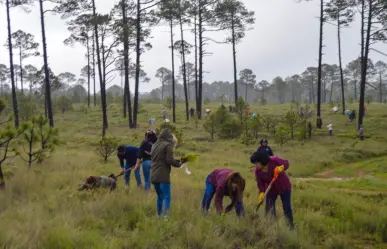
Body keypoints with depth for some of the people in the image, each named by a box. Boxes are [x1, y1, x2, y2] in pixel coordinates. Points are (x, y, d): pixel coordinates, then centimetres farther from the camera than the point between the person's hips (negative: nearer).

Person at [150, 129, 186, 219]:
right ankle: (165, 216, -16)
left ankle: (159, 216, 20)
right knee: (166, 197, -5)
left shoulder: (155, 145, 19)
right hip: (163, 176, -7)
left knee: (160, 197, 18)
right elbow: (169, 160, -13)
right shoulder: (168, 145, -5)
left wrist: (176, 161, 19)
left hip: (154, 176, 7)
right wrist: (179, 163, 4)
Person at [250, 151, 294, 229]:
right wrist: (262, 192, -27)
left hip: (284, 187, -3)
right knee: (269, 208, 1)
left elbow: (286, 163, -15)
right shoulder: (257, 171, -17)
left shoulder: (274, 160, -27)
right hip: (271, 189, 3)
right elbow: (260, 183, -10)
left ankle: (291, 225, 23)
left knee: (287, 207, 6)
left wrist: (281, 167, -37)